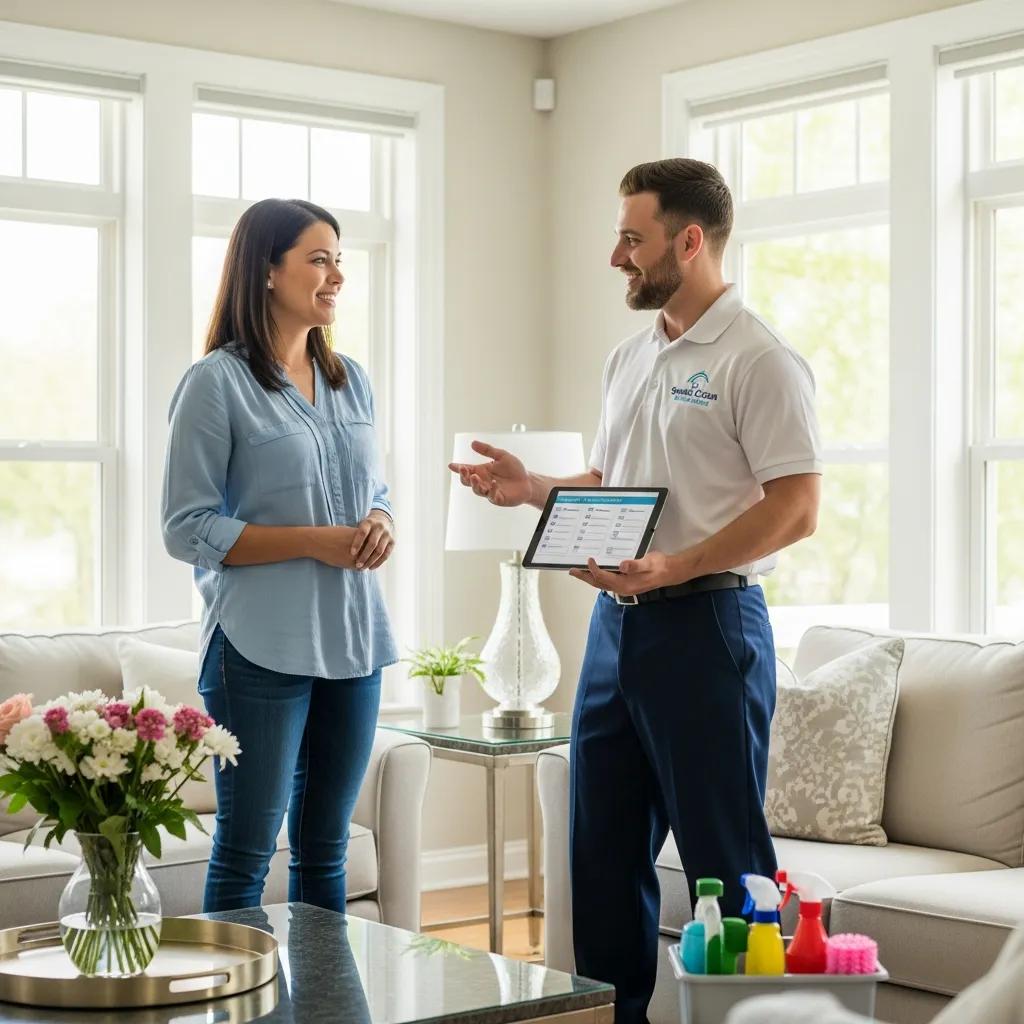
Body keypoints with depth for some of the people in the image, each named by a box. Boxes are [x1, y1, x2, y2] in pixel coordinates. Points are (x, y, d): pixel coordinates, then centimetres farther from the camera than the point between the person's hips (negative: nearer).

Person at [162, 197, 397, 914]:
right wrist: (315, 541, -17)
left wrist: (379, 525, -2)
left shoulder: (352, 381, 12)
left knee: (325, 850, 14)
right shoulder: (217, 383, -7)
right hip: (262, 646, -6)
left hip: (352, 639, 6)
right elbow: (188, 530, -10)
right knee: (246, 853, 1)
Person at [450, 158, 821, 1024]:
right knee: (604, 846, 13)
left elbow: (796, 506, -17)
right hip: (617, 621, 8)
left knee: (724, 854, -2)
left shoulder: (757, 359, -11)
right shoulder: (629, 360, 15)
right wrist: (534, 489, 6)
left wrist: (672, 567, -24)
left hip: (704, 622, -8)